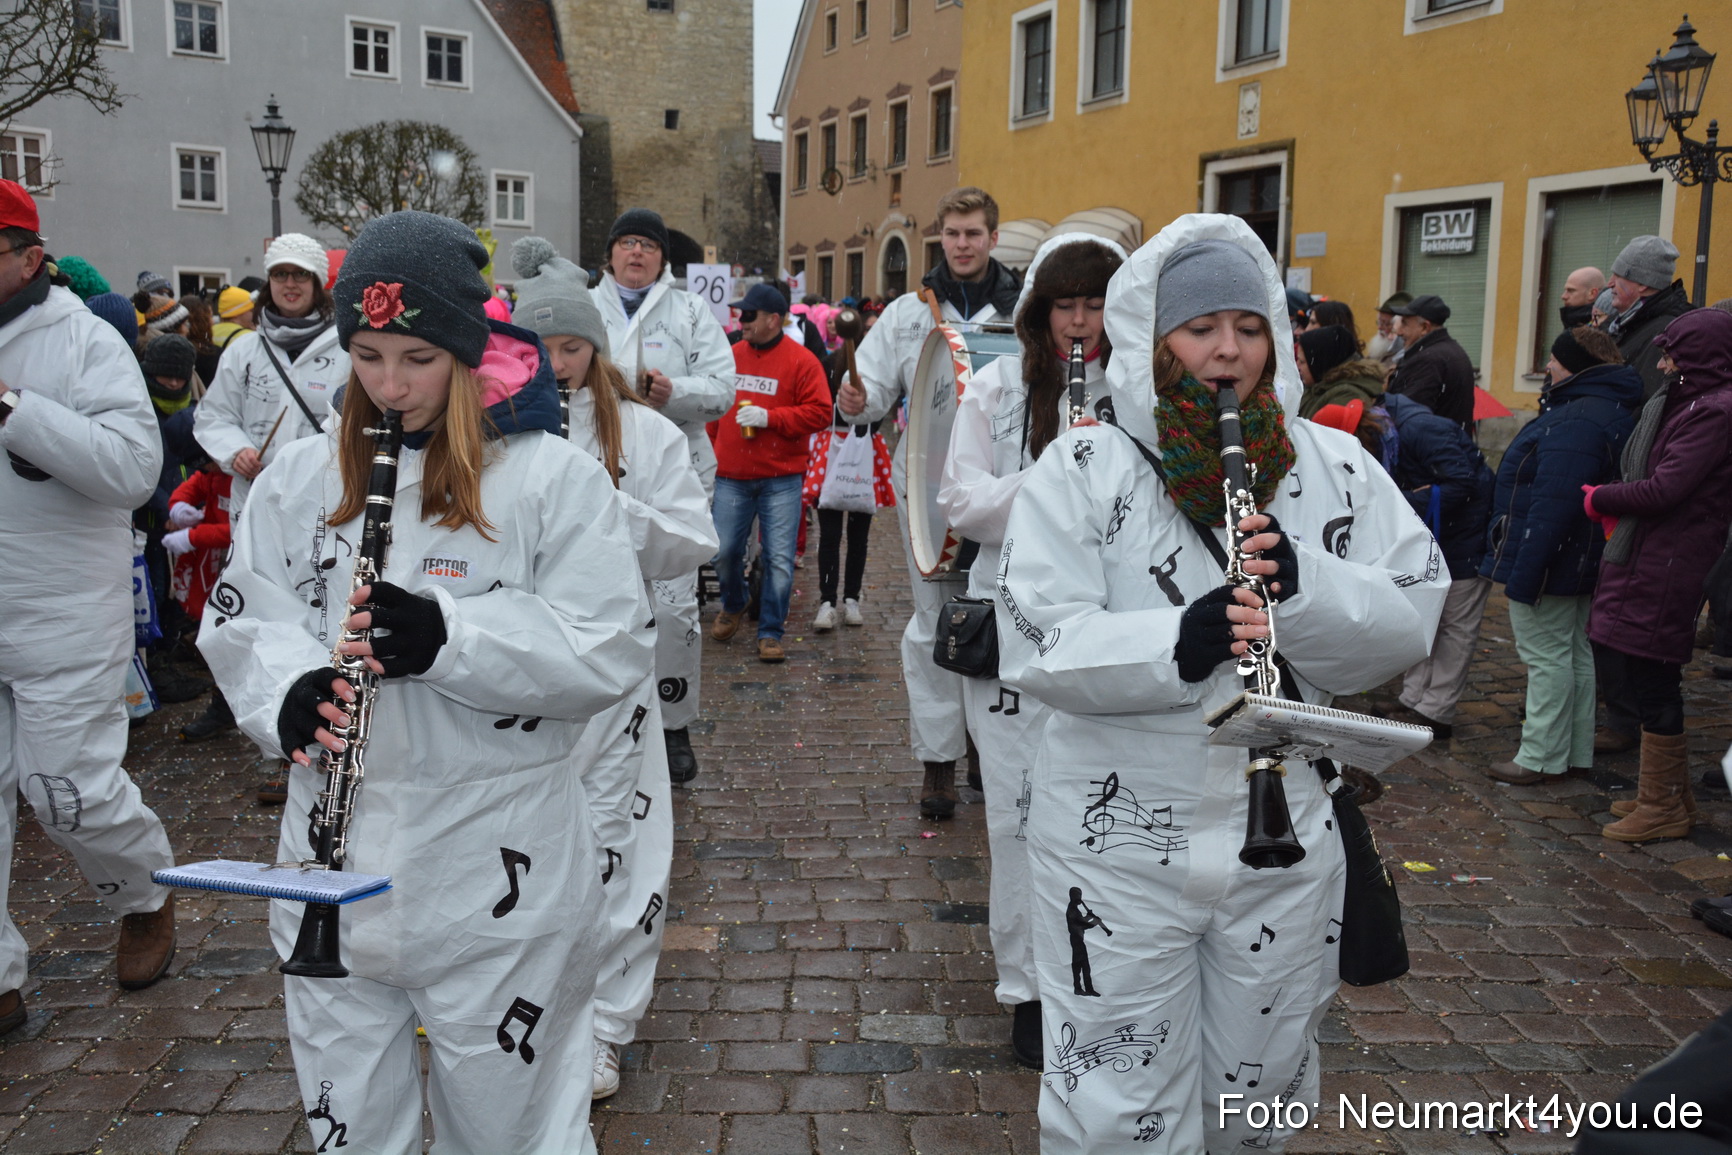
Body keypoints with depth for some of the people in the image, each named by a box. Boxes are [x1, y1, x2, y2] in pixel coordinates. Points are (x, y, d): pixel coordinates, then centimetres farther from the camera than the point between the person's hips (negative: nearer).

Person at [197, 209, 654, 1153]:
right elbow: (241, 620, 8)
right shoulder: (300, 479, 5)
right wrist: (289, 690, -14)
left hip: (499, 871, -3)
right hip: (335, 857, 4)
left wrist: (449, 636, -24)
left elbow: (614, 651, -13)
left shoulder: (553, 478, -8)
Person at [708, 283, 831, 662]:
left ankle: (770, 632, 10)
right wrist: (711, 453, 15)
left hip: (781, 478, -4)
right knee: (724, 550, 7)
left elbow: (819, 413, -10)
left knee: (779, 559, -2)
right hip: (731, 476, 4)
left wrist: (769, 417, -17)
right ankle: (733, 606, 36)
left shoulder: (801, 361, -4)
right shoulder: (731, 356, 9)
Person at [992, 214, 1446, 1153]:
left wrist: (1305, 583, -21)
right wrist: (1175, 642, -31)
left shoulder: (1335, 470, 3)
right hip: (1118, 843, -3)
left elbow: (1409, 624, -2)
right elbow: (1034, 648, -15)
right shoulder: (1081, 470, -7)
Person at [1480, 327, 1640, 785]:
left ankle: (1542, 759, 8)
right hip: (1578, 563, 11)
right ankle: (1576, 753, 28)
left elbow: (1553, 506, -29)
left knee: (1546, 657, -2)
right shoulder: (1610, 411, 12)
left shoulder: (1574, 421, -24)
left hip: (1550, 564, -11)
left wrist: (1523, 574, -26)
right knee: (1575, 654, 17)